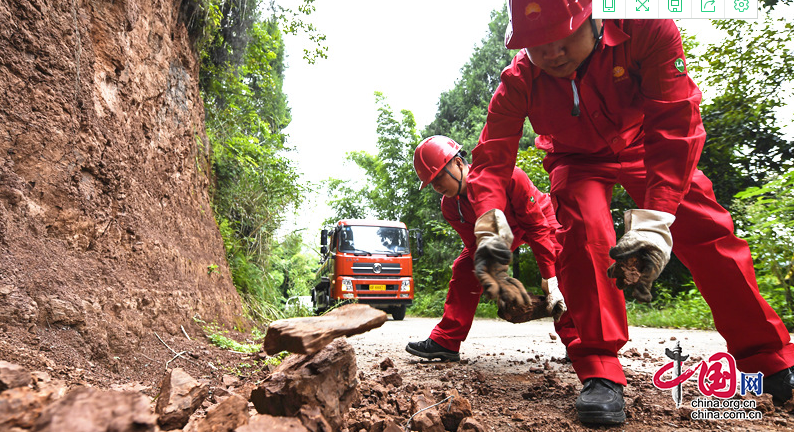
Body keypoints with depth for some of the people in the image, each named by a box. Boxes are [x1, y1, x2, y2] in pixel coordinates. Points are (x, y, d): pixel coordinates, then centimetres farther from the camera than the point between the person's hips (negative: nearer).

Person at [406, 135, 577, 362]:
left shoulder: (508, 177, -39)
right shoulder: (450, 206, -23)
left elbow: (537, 227, -34)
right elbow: (476, 247, -21)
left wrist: (549, 279, -37)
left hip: (539, 218, -3)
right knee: (464, 269, -10)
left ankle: (576, 342, -17)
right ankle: (445, 342, -4)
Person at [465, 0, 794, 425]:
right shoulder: (519, 81, -27)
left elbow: (675, 125, -38)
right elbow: (491, 158, -29)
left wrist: (653, 221, -49)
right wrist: (488, 227, -49)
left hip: (644, 147, 1)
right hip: (577, 159, 0)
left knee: (705, 231, -8)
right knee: (582, 230, -27)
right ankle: (598, 370, -19)